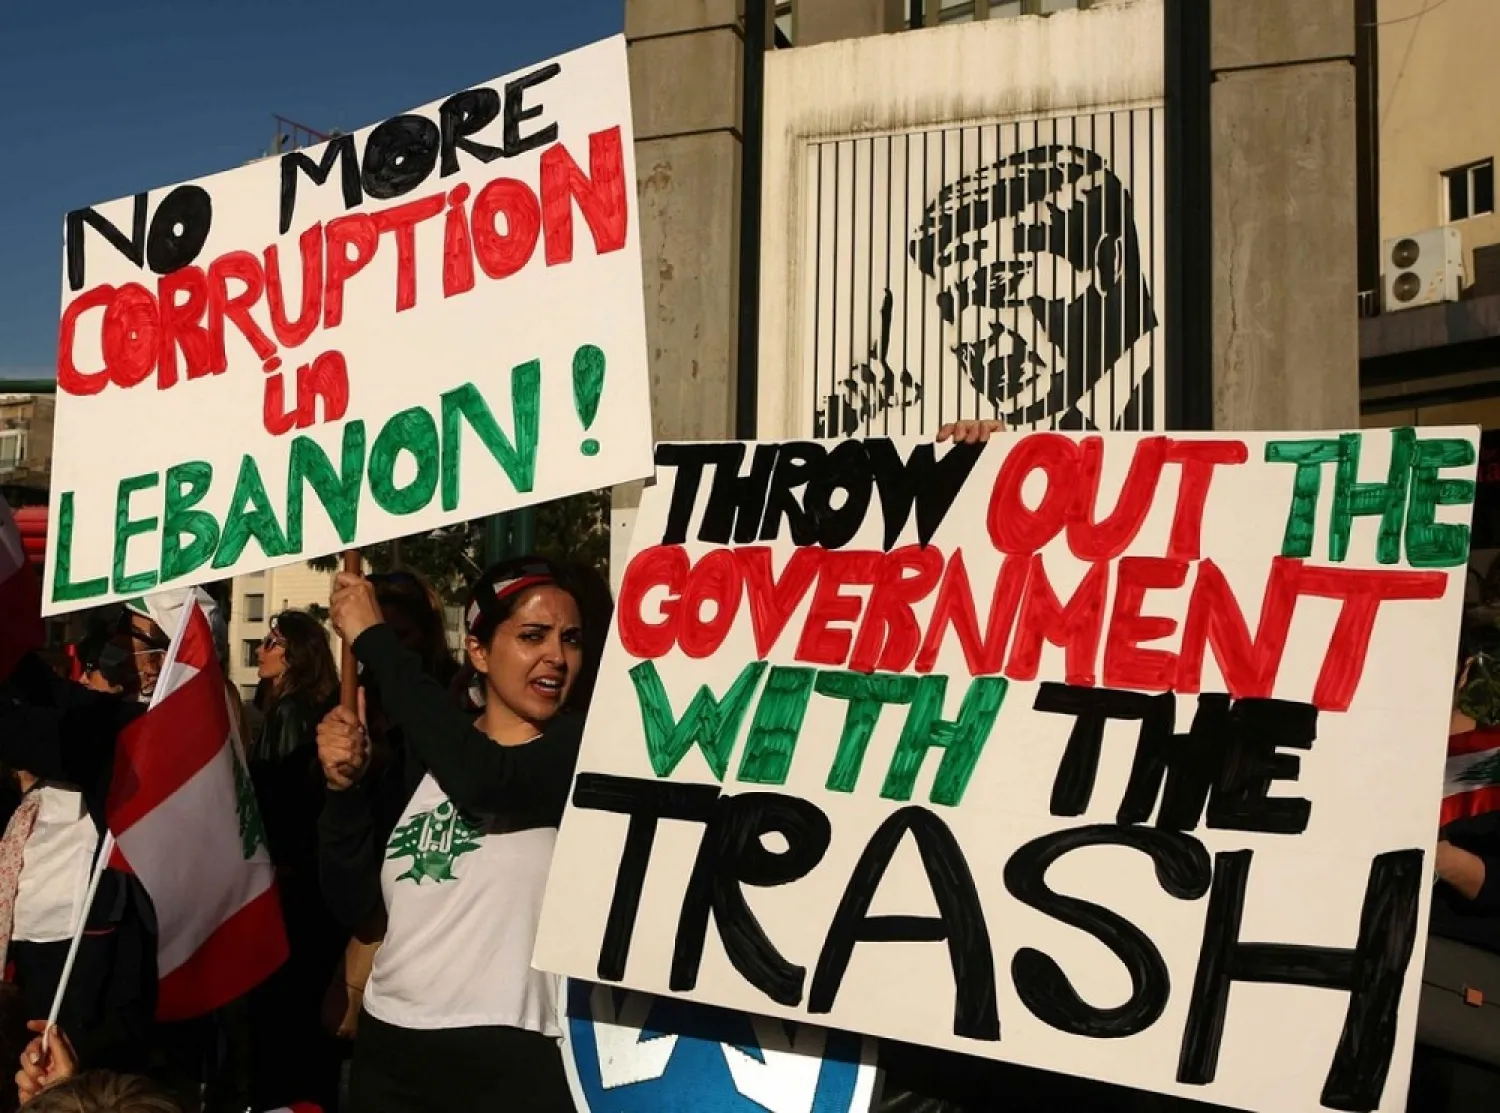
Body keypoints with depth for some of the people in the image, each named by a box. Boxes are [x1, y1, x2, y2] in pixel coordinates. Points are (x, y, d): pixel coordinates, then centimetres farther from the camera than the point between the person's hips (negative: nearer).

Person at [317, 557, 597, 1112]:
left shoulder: (583, 749, -8)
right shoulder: (423, 755, 6)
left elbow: (483, 780, -29)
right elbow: (354, 904, 7)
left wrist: (374, 639, -21)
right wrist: (345, 788, -9)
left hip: (507, 1058, -5)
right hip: (386, 1048, 5)